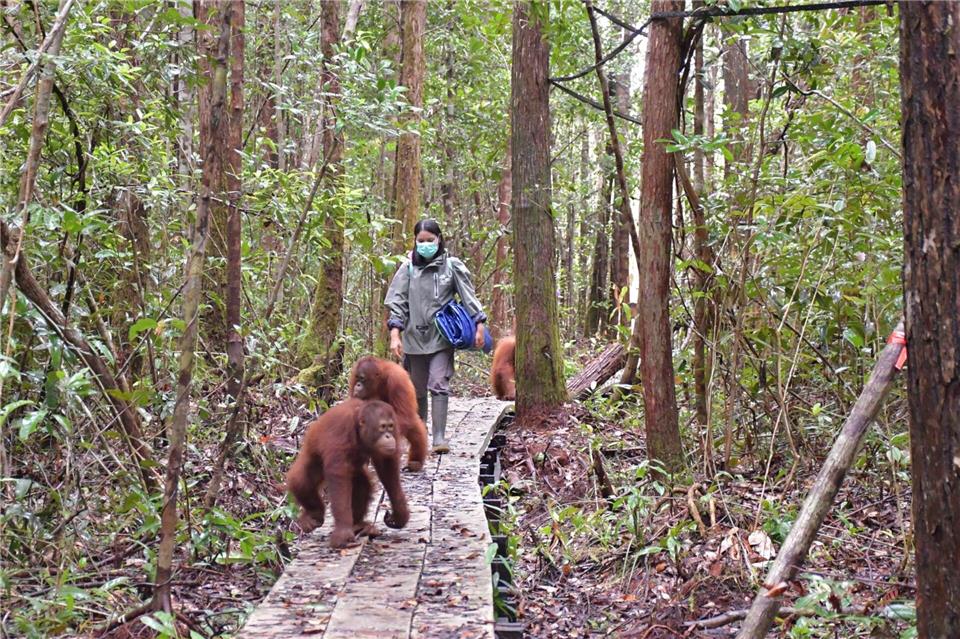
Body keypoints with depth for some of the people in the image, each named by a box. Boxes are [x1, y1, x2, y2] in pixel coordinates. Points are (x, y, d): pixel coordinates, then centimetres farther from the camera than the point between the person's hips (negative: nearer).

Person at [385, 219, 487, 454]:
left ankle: (439, 437, -14)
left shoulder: (452, 266, 2)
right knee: (417, 389, 11)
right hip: (414, 337, 2)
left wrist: (479, 326, -9)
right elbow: (397, 302, 1)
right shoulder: (408, 268, 4)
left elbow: (468, 296, 1)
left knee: (439, 384, -14)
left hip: (442, 337, -2)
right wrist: (395, 334, -9)